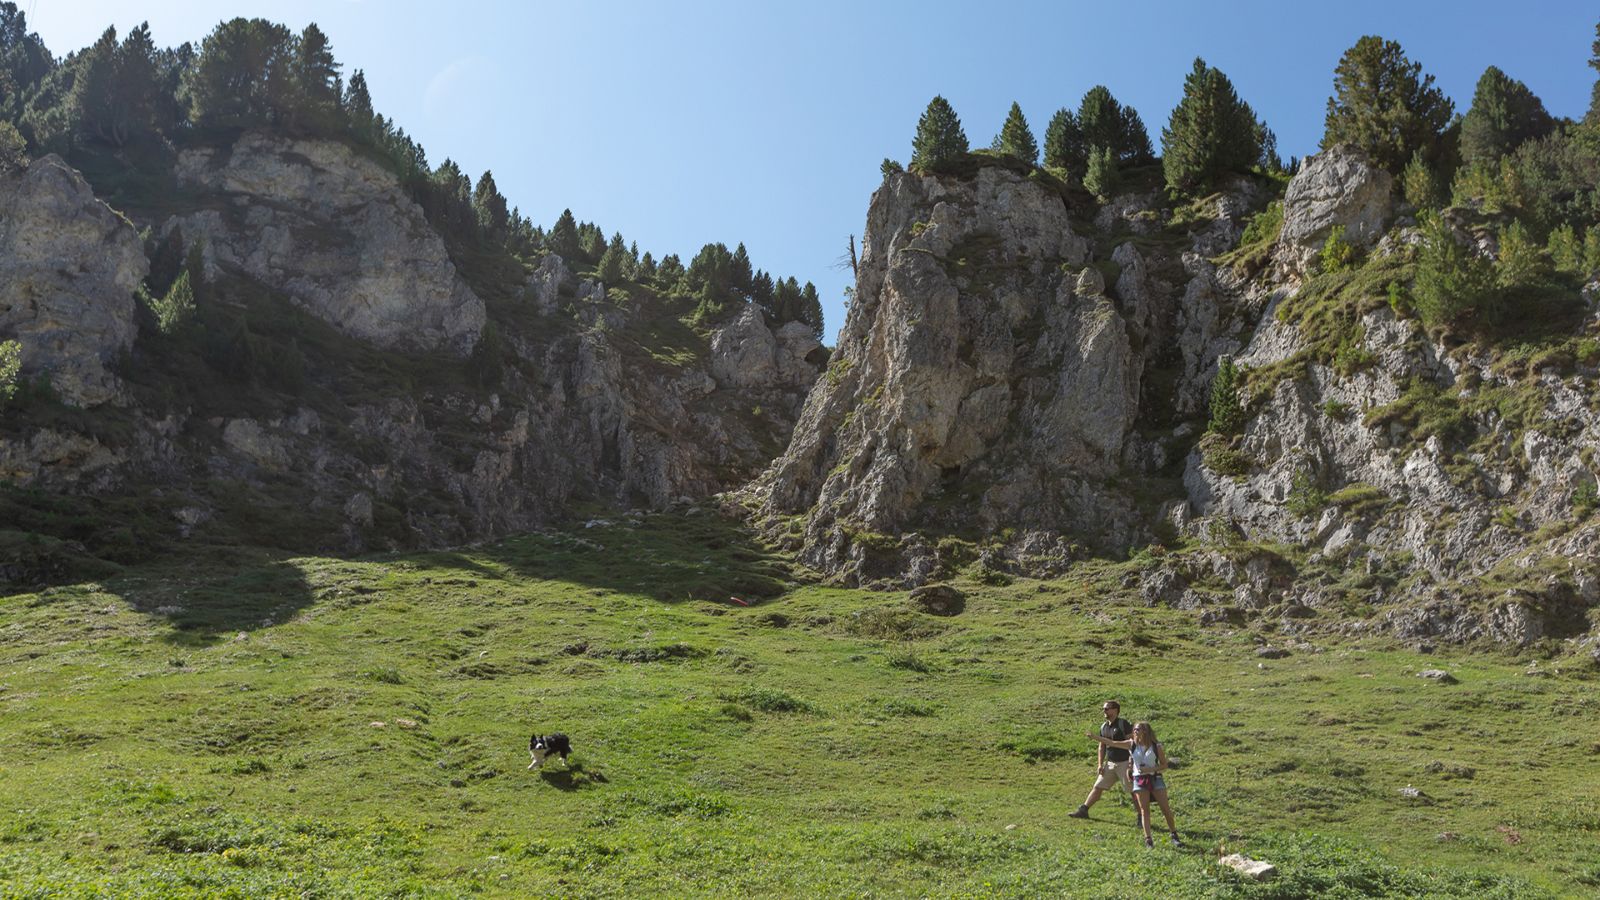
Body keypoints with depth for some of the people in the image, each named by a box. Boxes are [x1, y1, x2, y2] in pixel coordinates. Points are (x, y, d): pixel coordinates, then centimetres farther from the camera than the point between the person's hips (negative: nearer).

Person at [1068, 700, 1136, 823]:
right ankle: (1083, 810, 10)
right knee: (1098, 787, 7)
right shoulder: (1104, 726, 10)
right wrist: (1100, 764, 9)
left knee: (1133, 790, -2)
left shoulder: (1123, 724, -11)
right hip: (1110, 763, 7)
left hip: (1124, 763, -7)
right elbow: (1102, 746, 16)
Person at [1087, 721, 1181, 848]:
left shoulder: (1157, 746, -7)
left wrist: (1150, 769, -17)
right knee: (1144, 810, -3)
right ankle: (1148, 839, -2)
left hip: (1155, 778, -2)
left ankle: (1174, 836, 13)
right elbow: (1112, 743, 0)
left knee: (1166, 809, -1)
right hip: (1139, 780, 2)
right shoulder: (1132, 745, 0)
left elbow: (1164, 766, -1)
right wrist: (1095, 737, -7)